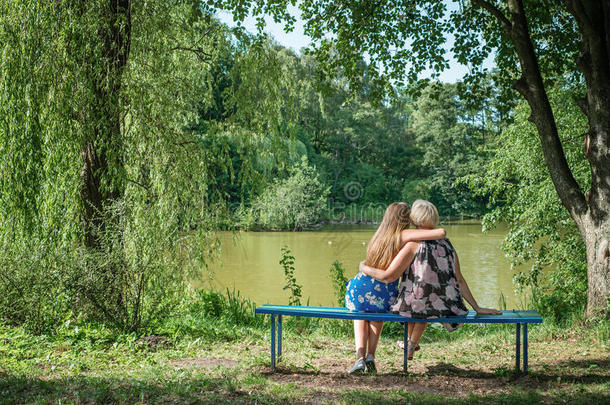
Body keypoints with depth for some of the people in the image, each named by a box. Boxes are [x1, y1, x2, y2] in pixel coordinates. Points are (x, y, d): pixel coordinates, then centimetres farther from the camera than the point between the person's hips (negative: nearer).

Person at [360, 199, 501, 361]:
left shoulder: (414, 244, -11)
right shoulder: (447, 244, 3)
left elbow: (388, 276, -12)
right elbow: (460, 280, 6)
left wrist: (364, 267, 4)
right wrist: (477, 308, 14)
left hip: (417, 307, -4)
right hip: (448, 308, 4)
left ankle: (410, 340, 48)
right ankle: (412, 344, 50)